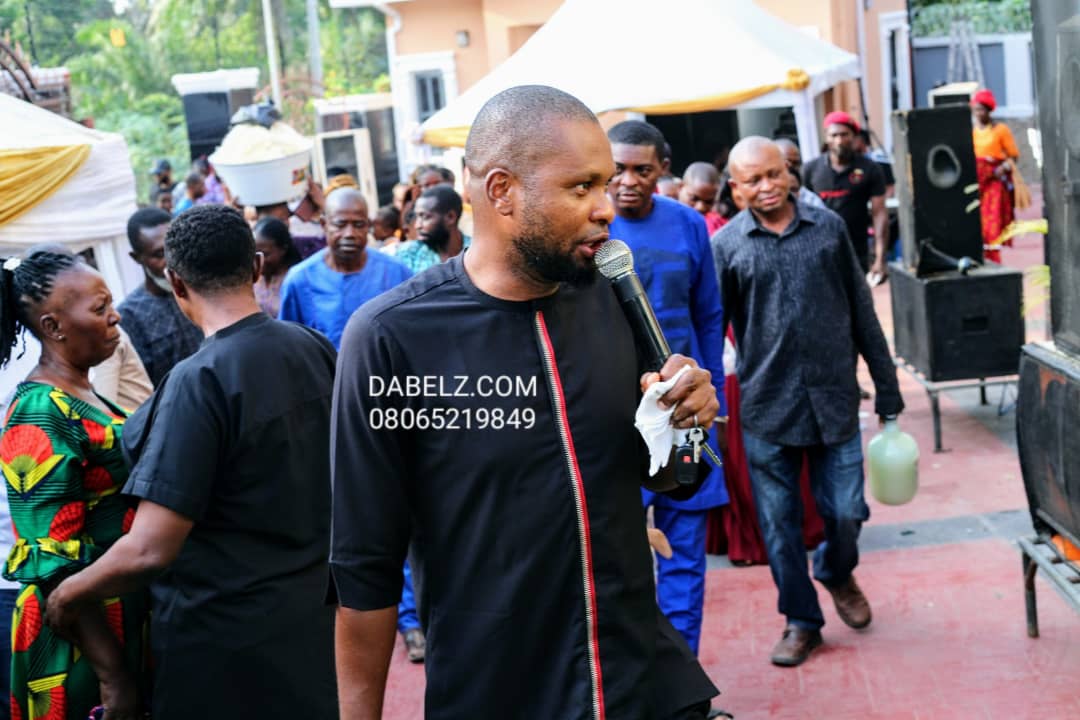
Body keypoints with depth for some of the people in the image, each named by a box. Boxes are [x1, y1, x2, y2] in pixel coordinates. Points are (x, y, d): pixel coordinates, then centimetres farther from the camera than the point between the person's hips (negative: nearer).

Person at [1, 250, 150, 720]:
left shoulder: (84, 397, 7)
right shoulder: (41, 416, -19)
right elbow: (54, 566, -22)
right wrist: (112, 673, -22)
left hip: (125, 618, 8)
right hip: (81, 637, -8)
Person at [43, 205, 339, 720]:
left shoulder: (201, 381, -23)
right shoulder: (315, 349, -2)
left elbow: (150, 551, -25)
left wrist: (68, 593, -8)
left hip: (227, 638, -6)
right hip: (317, 616, 7)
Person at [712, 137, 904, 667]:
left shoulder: (829, 228, 3)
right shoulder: (726, 245, -2)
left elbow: (862, 312, 7)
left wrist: (887, 389, 9)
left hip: (834, 399, 1)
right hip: (766, 409, -1)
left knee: (846, 511, 5)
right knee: (779, 524, 6)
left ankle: (837, 574, 38)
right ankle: (801, 620, 25)